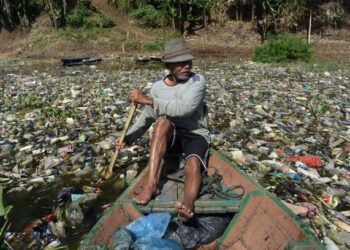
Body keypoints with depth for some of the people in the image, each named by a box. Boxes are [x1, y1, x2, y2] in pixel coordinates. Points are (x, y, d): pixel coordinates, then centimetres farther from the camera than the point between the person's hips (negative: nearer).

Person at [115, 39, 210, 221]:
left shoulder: (197, 81, -11)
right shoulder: (158, 85, 1)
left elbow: (184, 109, -28)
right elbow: (146, 117, 9)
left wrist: (148, 100, -27)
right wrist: (128, 138, -3)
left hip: (195, 135, -2)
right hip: (169, 137, 3)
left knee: (193, 165, -34)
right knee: (162, 121, -32)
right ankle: (151, 184, -38)